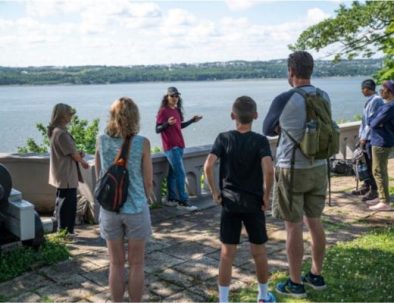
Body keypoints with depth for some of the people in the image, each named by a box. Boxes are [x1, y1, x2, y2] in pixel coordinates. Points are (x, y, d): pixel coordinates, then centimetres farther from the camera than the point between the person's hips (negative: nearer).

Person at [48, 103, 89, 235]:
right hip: (67, 176, -10)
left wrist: (79, 154, -2)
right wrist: (83, 161, 3)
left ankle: (62, 230, 28)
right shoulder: (61, 133, -21)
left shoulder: (55, 131, 10)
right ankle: (65, 232, 7)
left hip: (61, 175, 10)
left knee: (62, 203, 18)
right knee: (67, 204, -1)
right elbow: (73, 154, -16)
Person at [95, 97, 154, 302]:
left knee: (116, 264, 15)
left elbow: (99, 175, 6)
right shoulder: (142, 143, -12)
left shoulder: (101, 141, -3)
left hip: (109, 209, 3)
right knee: (136, 265, 12)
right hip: (135, 208, -2)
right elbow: (148, 182, -6)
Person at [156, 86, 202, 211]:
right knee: (180, 174, -10)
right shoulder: (163, 111, -11)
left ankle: (171, 199, 20)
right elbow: (157, 129, -14)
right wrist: (168, 123, -30)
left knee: (173, 173, 13)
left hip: (179, 145, 8)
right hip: (171, 146, -8)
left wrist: (192, 120, 17)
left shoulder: (177, 110, 11)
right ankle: (183, 201, -5)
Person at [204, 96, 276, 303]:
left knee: (227, 253, 6)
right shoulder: (260, 141, -8)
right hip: (254, 202, 0)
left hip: (229, 202, 1)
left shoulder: (224, 138, -4)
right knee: (259, 251, 15)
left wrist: (215, 192, -5)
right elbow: (268, 170, -23)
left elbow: (208, 165, -16)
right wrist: (266, 195, -9)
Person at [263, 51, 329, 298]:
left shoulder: (285, 100, -16)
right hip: (319, 167, 6)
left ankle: (295, 284, 15)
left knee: (294, 227, 4)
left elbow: (267, 130, -1)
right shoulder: (324, 97, 2)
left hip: (292, 170, -6)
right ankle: (317, 276, 30)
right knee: (315, 222, 16)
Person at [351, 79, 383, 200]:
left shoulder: (376, 100, -16)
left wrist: (364, 137, -16)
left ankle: (374, 190, 6)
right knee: (367, 164, 16)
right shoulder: (370, 100, 14)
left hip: (371, 138, -9)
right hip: (366, 138, 9)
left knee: (372, 165, -2)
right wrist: (362, 136, 17)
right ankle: (367, 186, 25)